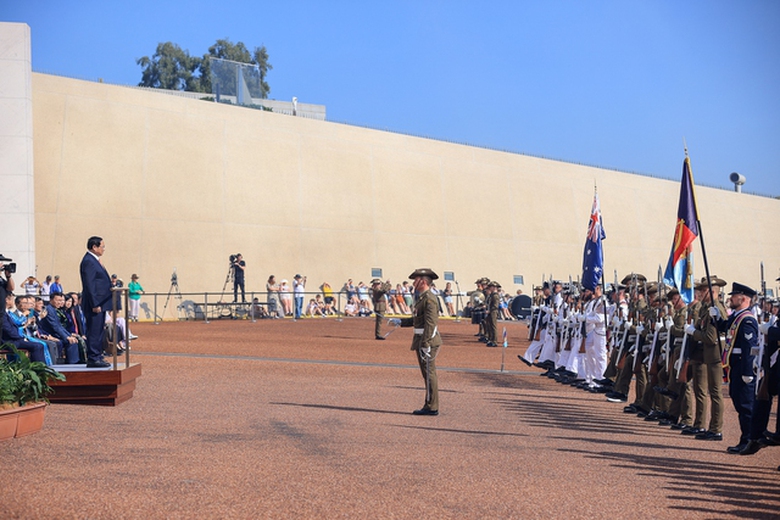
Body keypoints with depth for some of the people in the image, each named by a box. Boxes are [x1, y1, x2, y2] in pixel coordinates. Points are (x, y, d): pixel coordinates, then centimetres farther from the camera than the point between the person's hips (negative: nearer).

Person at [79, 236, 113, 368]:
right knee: (94, 331, -7)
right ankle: (93, 359, -4)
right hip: (95, 305, -11)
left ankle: (97, 357, 19)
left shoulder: (94, 260, 17)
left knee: (99, 331, 14)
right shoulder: (88, 261, -15)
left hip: (100, 303, 11)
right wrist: (95, 304, -22)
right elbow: (89, 285, -20)